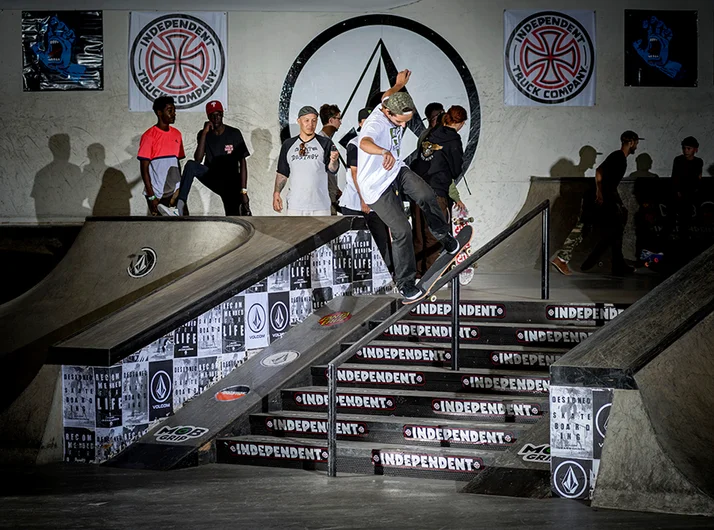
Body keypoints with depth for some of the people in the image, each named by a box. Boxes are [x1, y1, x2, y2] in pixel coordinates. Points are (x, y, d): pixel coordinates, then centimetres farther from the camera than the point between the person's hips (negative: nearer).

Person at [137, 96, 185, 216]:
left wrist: (179, 189, 9)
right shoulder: (149, 136, -7)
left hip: (173, 192, 5)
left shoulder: (176, 134, 11)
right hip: (157, 194, -5)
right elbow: (144, 169, -8)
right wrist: (151, 196, -12)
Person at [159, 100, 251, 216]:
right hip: (213, 178, 1)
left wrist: (243, 191, -14)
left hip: (231, 184, -1)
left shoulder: (234, 134, -4)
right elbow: (197, 160, -12)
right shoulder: (204, 135, 1)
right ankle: (179, 208, -39)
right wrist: (204, 133, -17)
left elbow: (242, 163, -6)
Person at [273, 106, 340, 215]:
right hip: (295, 205, 2)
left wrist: (333, 161, -33)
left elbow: (332, 169, -11)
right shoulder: (288, 144, 11)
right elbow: (282, 173, 15)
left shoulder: (325, 143, 2)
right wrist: (276, 192, 1)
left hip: (320, 206, -2)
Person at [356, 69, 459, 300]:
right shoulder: (375, 124, -31)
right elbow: (365, 143, -55)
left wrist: (400, 84, 43)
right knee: (401, 230, -10)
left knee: (426, 196, -21)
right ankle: (405, 283, 8)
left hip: (396, 169, 7)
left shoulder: (392, 103, -6)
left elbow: (388, 94, 21)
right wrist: (385, 152, -76)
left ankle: (443, 235, 7)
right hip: (376, 184, -7)